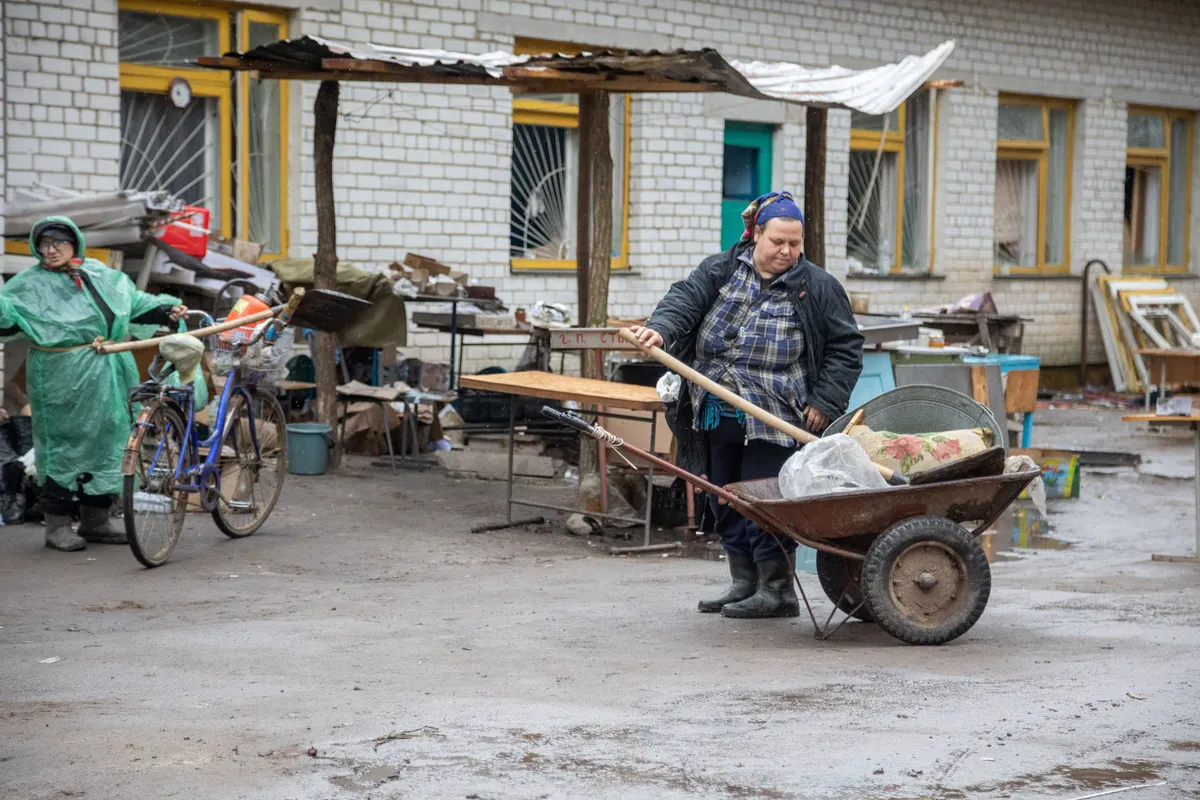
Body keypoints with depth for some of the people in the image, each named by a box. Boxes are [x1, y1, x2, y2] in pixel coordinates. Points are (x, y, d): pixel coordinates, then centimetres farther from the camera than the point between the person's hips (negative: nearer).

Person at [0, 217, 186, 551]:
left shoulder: (101, 274, 13)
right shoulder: (32, 283, -2)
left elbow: (133, 302, 23)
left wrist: (166, 309, 14)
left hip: (107, 378, 6)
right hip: (63, 379, -6)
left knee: (107, 440, 10)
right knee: (63, 445, -4)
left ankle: (95, 519, 21)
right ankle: (57, 525, 4)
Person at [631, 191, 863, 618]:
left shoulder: (817, 287, 1)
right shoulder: (720, 271, 8)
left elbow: (845, 348, 4)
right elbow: (685, 299, -8)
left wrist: (825, 402, -5)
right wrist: (660, 329, -29)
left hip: (773, 420, -4)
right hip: (716, 414, 5)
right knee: (726, 500, 11)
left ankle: (777, 590, 4)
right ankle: (744, 582, 23)